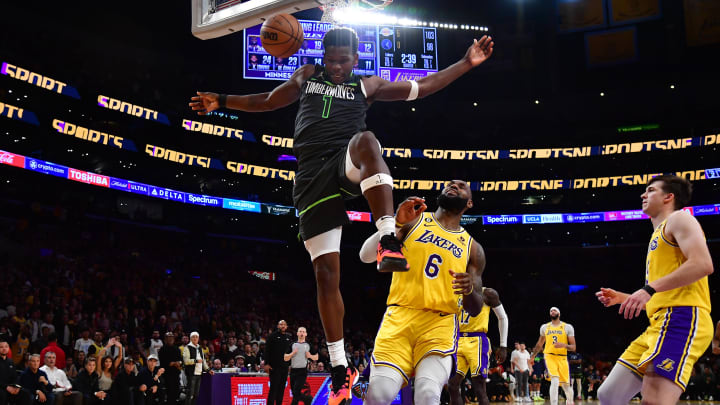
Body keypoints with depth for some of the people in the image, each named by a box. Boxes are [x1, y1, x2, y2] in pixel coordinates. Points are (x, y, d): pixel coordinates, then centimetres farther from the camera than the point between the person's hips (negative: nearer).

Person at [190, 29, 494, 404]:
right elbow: (268, 101, 33)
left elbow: (422, 87, 17)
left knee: (366, 141, -40)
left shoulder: (367, 85, 16)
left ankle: (389, 241, -51)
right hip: (311, 178, 2)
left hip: (346, 165, -2)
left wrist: (467, 63, 10)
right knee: (326, 273, -3)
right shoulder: (306, 75, 22)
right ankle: (339, 368, 7)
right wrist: (221, 101, 26)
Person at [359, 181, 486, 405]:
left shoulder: (472, 248, 17)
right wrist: (395, 224, -16)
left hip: (439, 323, 1)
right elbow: (366, 256, -1)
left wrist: (470, 291, -8)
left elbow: (475, 309, 16)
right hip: (399, 318, -1)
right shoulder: (414, 220, 11)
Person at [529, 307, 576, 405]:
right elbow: (540, 344, 25)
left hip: (562, 358, 0)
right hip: (549, 356, 0)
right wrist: (533, 356, 29)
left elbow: (573, 347, -1)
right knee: (555, 381, -21)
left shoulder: (568, 327, 1)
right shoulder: (544, 327, 9)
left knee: (566, 384, 6)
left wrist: (564, 345, -21)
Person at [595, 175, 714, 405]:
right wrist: (621, 298, 22)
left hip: (681, 319, -10)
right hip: (660, 325, 10)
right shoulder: (658, 236, 31)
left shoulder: (678, 219, 3)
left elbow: (703, 264, -16)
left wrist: (650, 289, -20)